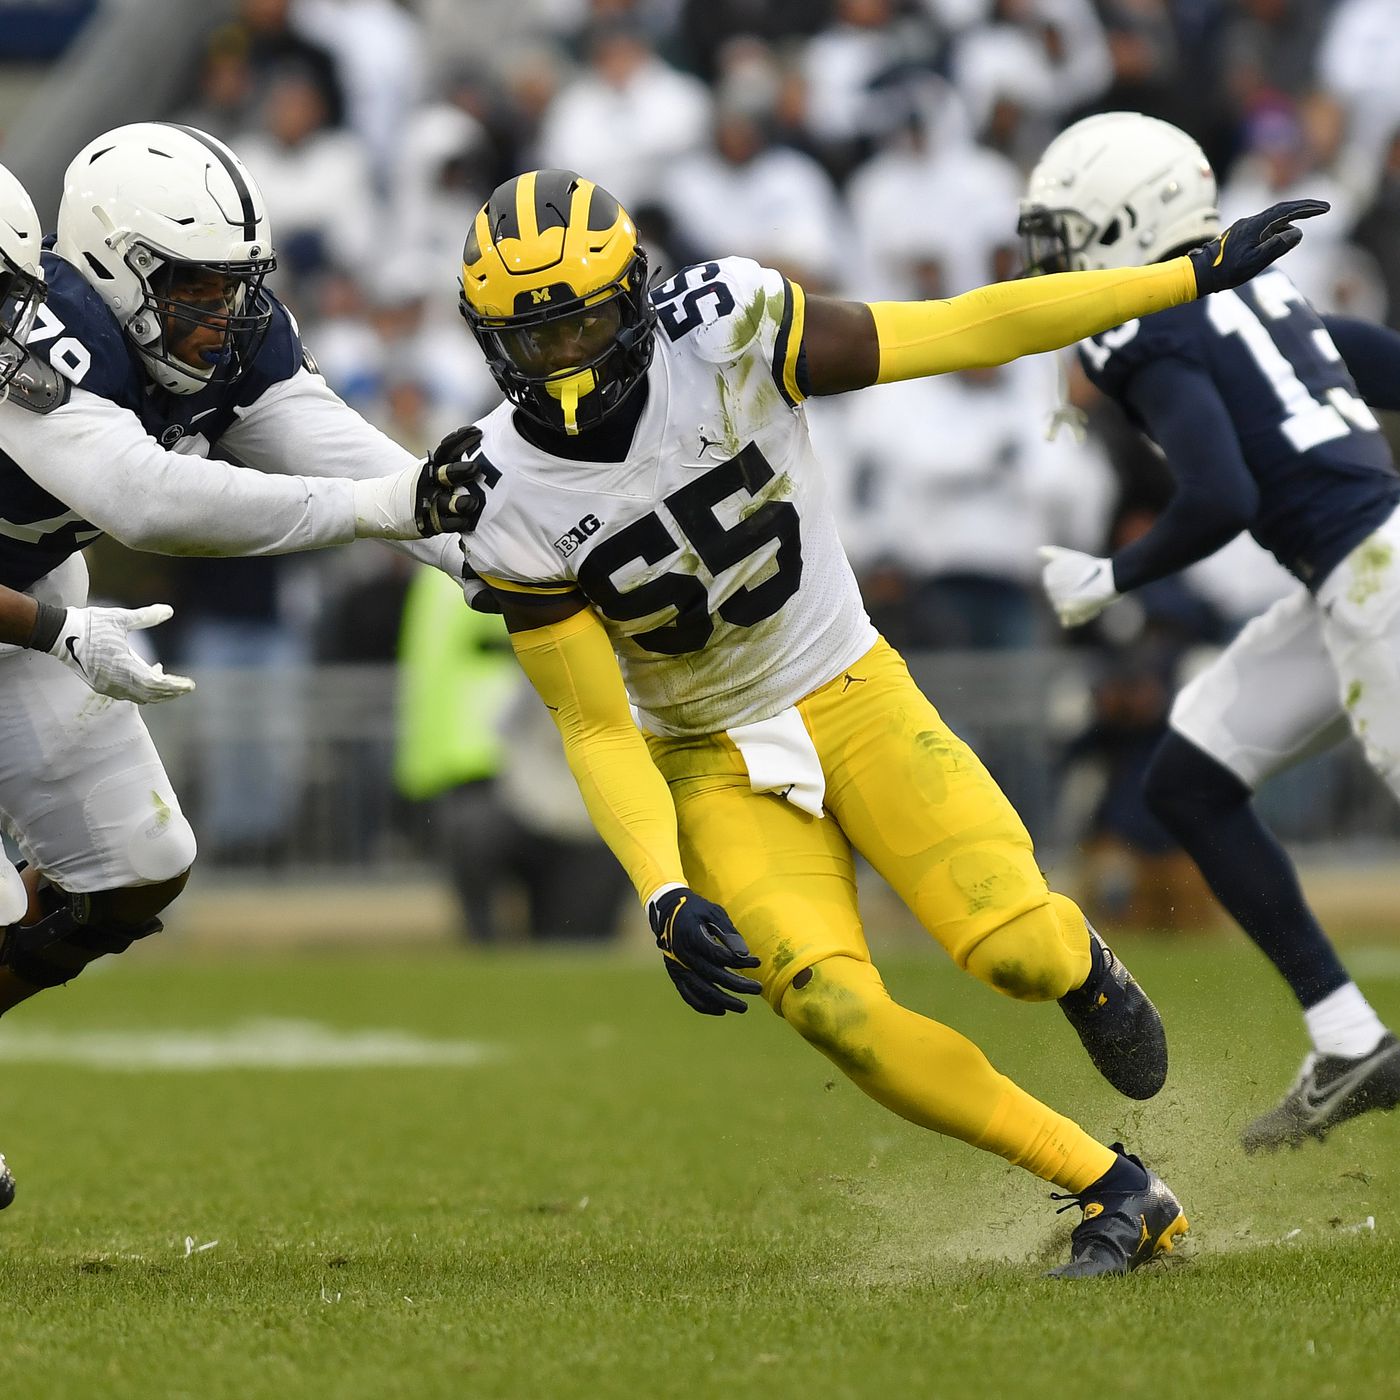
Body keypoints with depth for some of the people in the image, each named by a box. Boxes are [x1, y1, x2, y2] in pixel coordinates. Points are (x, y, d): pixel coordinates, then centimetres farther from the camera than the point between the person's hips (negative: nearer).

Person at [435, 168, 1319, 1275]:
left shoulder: (724, 333, -19)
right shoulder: (513, 506, -16)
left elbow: (969, 332, -14)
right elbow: (595, 729, -10)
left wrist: (1202, 273, -13)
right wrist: (663, 895, -25)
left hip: (851, 694, 0)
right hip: (712, 762, 1)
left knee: (1018, 950, -22)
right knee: (834, 1012, -23)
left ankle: (1082, 965, 18)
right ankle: (1117, 1194, -10)